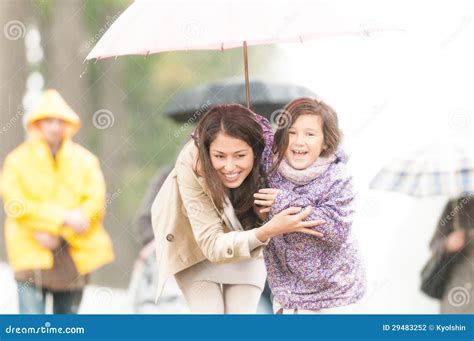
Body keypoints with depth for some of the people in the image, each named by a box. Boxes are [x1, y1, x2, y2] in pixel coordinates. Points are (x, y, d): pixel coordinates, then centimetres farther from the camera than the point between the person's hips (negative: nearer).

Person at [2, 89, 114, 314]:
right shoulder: (18, 159, 3)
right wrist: (63, 218, -19)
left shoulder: (85, 160, 9)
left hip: (74, 257, 3)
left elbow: (96, 203, -3)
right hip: (32, 254, -3)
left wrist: (56, 232, -16)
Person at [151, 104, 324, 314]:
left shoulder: (269, 157, -32)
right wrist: (267, 232, -54)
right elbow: (213, 245, -38)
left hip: (244, 240, 2)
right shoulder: (192, 165, -38)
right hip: (193, 244, -2)